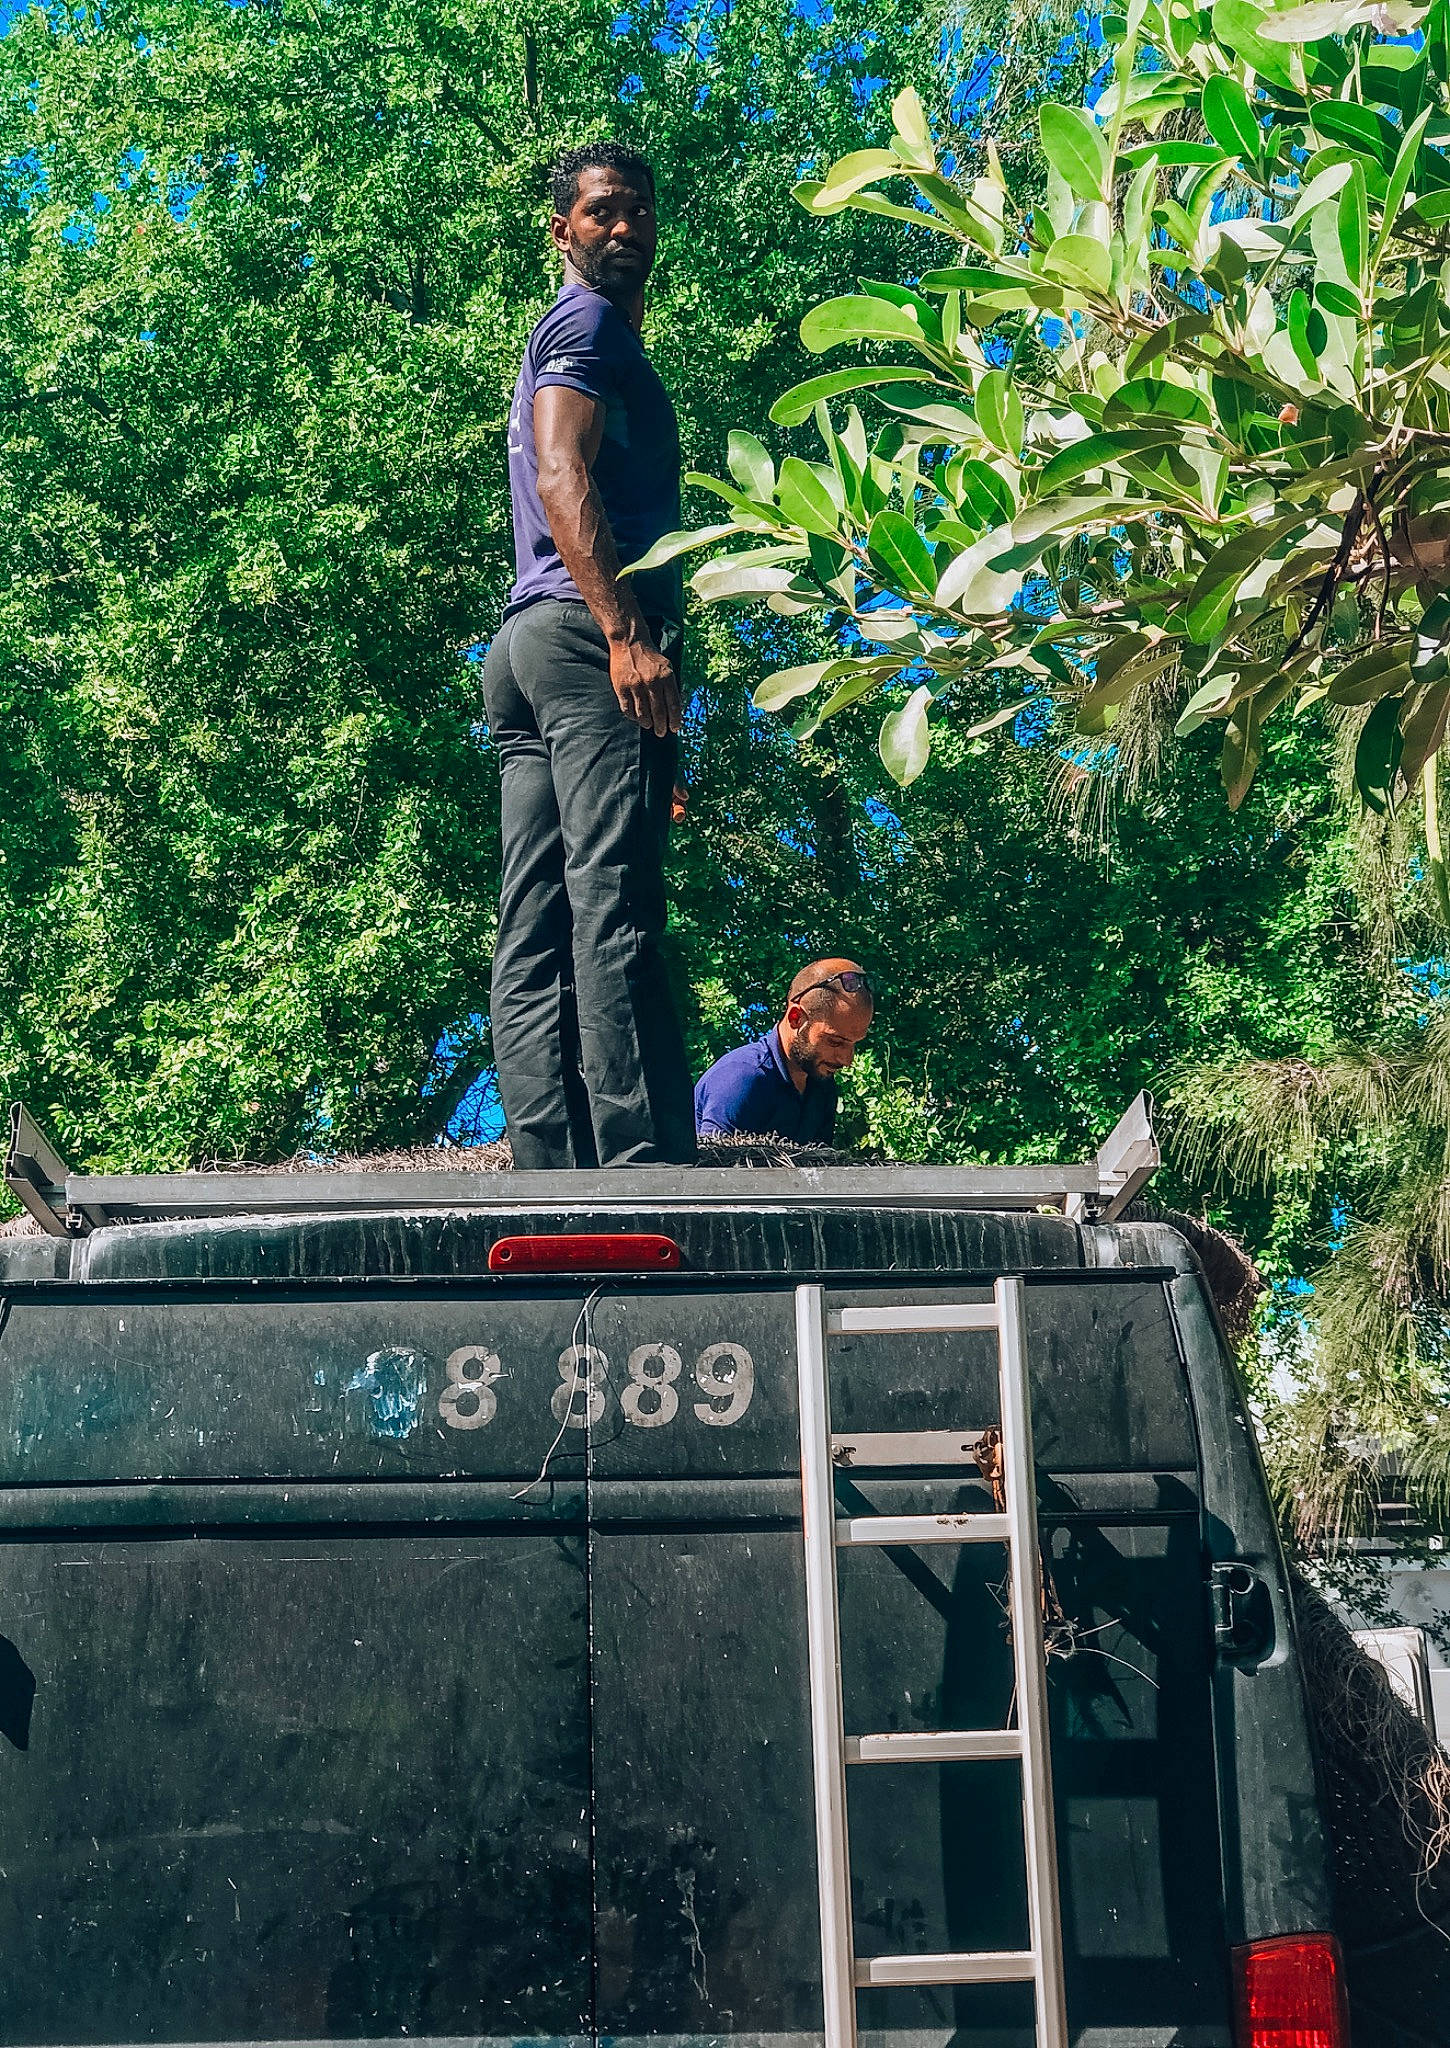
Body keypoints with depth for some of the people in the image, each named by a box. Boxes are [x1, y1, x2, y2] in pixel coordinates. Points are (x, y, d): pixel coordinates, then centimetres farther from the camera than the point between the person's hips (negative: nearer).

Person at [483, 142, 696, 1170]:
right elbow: (562, 479, -13)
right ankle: (643, 1162, -25)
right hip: (584, 634, -10)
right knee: (615, 906, -19)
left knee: (538, 932, 0)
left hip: (528, 651, 10)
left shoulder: (587, 337, 34)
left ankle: (550, 1170, -3)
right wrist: (627, 632, -24)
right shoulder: (588, 323, 3)